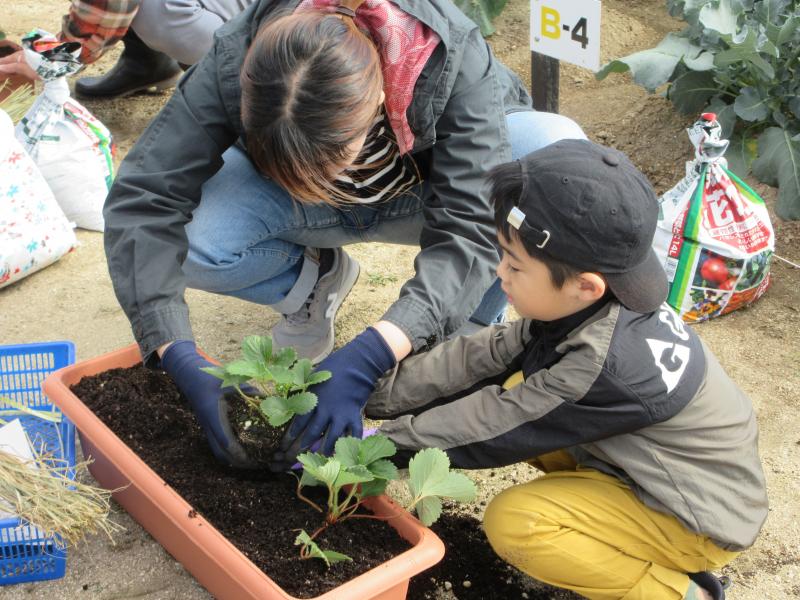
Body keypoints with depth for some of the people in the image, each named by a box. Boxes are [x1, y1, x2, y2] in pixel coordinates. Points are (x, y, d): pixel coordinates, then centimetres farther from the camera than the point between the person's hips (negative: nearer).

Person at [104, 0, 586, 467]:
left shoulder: (452, 57, -37)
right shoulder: (235, 63, -32)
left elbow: (469, 229, -40)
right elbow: (141, 200, -31)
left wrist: (368, 358, -51)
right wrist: (181, 359, -41)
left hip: (426, 191, 0)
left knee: (557, 150, -33)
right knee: (191, 240, -30)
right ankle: (316, 279, 3)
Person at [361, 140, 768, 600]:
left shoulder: (606, 367, -36)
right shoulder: (589, 306, -12)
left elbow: (494, 429, -26)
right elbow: (486, 356, -6)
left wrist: (387, 443, -16)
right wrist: (376, 395, -9)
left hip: (697, 518, -9)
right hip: (646, 459, 9)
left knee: (513, 523, -20)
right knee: (514, 390, 1)